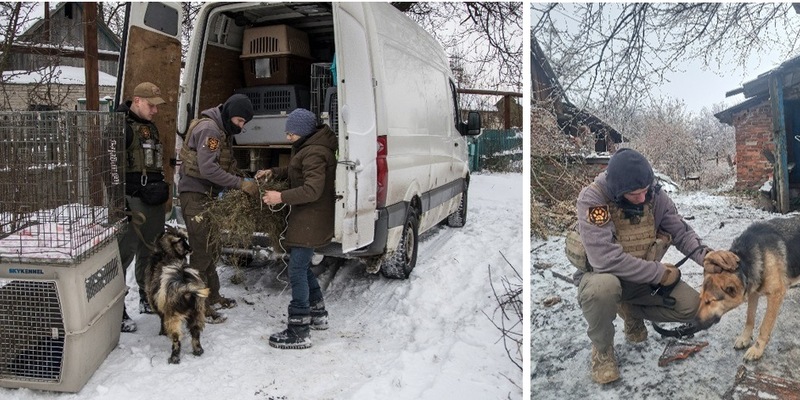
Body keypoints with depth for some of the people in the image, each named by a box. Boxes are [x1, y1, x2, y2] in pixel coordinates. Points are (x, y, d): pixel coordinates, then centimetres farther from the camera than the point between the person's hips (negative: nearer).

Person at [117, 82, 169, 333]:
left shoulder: (150, 127, 18)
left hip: (153, 200, 9)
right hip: (132, 199, -9)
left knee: (151, 250, 15)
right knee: (125, 252, -8)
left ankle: (147, 299, 29)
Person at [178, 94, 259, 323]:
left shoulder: (223, 131, 12)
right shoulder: (208, 129, -19)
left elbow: (228, 165, 14)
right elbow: (208, 169, -27)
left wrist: (243, 181, -2)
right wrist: (241, 184, -26)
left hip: (209, 195, 10)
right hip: (195, 195, -10)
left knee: (210, 247, 15)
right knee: (201, 250, -6)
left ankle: (213, 296, 27)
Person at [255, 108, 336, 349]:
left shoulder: (314, 153, -21)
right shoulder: (307, 147, 13)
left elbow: (313, 190, -27)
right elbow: (296, 172, 26)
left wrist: (281, 197, -24)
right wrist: (274, 173, 12)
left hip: (311, 220, -11)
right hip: (305, 218, 11)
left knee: (297, 271, -10)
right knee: (301, 266, 21)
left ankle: (299, 332, -6)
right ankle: (318, 315, 34)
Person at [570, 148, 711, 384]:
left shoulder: (655, 195, -10)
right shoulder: (592, 199, -28)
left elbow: (681, 232, 1)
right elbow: (605, 258, -35)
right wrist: (659, 273, -27)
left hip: (644, 278, 6)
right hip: (602, 275, -5)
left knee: (691, 306, -10)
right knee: (603, 287, -40)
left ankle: (632, 313, 18)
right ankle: (602, 349, -9)